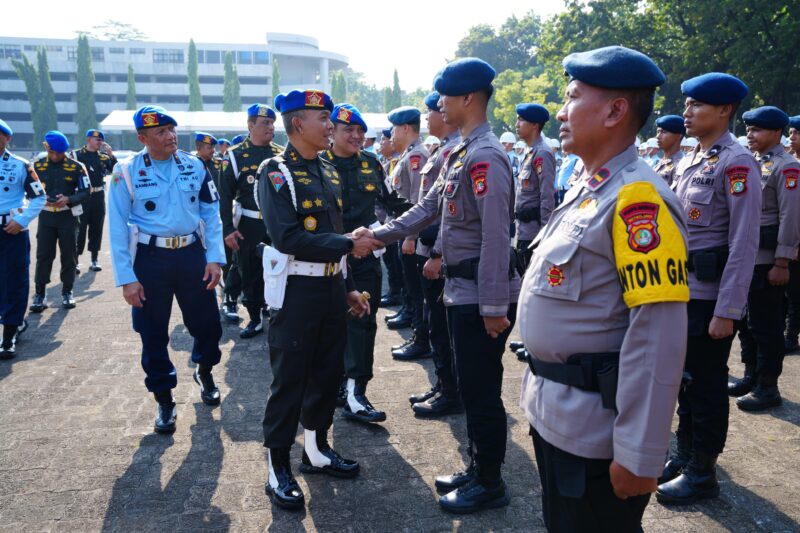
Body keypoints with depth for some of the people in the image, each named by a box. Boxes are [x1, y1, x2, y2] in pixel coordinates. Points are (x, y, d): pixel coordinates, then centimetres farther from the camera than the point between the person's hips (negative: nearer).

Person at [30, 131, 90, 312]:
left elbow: (85, 192, -2)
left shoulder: (76, 166, -3)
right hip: (46, 216, 1)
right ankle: (39, 294, 4)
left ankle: (67, 292, 17)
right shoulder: (37, 165, 3)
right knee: (43, 255, -1)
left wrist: (68, 200, -20)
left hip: (68, 216, -1)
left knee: (68, 255, 5)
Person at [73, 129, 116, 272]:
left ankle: (94, 260, 15)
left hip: (98, 196, 4)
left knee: (96, 229, 7)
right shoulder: (77, 155, -1)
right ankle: (76, 260, 4)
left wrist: (111, 155, -10)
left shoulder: (103, 156, 9)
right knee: (80, 228, -2)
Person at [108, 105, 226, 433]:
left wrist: (214, 258, -5)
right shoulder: (126, 172, -6)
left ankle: (204, 372, 41)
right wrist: (126, 278, -10)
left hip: (192, 255, 2)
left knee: (207, 323, 10)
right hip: (149, 259, -2)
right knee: (153, 334, 8)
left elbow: (211, 214, 4)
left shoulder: (194, 166, 1)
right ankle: (164, 399, 26)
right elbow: (118, 228, -6)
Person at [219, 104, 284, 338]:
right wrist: (228, 229, -9)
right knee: (250, 274, 7)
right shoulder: (235, 156, -2)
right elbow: (225, 195, -3)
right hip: (249, 227, -1)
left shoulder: (281, 154, 6)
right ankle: (255, 318, 21)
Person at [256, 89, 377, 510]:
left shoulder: (328, 173, 12)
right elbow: (288, 238, -23)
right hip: (297, 290, -7)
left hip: (331, 289, 8)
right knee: (289, 381, 2)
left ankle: (317, 449, 33)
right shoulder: (275, 172, -12)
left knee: (328, 374, 16)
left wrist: (348, 287, 14)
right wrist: (349, 245, -20)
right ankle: (278, 469, 16)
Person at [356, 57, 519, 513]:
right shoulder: (461, 153, 12)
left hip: (482, 296, -10)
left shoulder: (486, 156, -19)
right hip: (463, 291, 10)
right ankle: (478, 469, 34)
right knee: (470, 387, 19)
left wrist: (494, 306, -22)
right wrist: (379, 235, 11)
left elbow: (496, 237, -23)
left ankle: (491, 484, 20)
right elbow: (430, 208, 17)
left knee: (482, 391, 3)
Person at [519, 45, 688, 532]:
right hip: (554, 412, 9)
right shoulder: (586, 189, 9)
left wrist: (639, 456, -22)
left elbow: (658, 340, -24)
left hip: (596, 428, -9)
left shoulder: (638, 199, -21)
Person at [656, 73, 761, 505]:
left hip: (709, 296, -8)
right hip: (680, 290, 8)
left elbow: (744, 244, -18)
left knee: (706, 385, 5)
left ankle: (702, 474, 20)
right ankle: (684, 457, 33)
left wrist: (727, 311, -20)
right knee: (683, 379, 17)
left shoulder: (736, 163, -14)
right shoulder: (688, 161, 11)